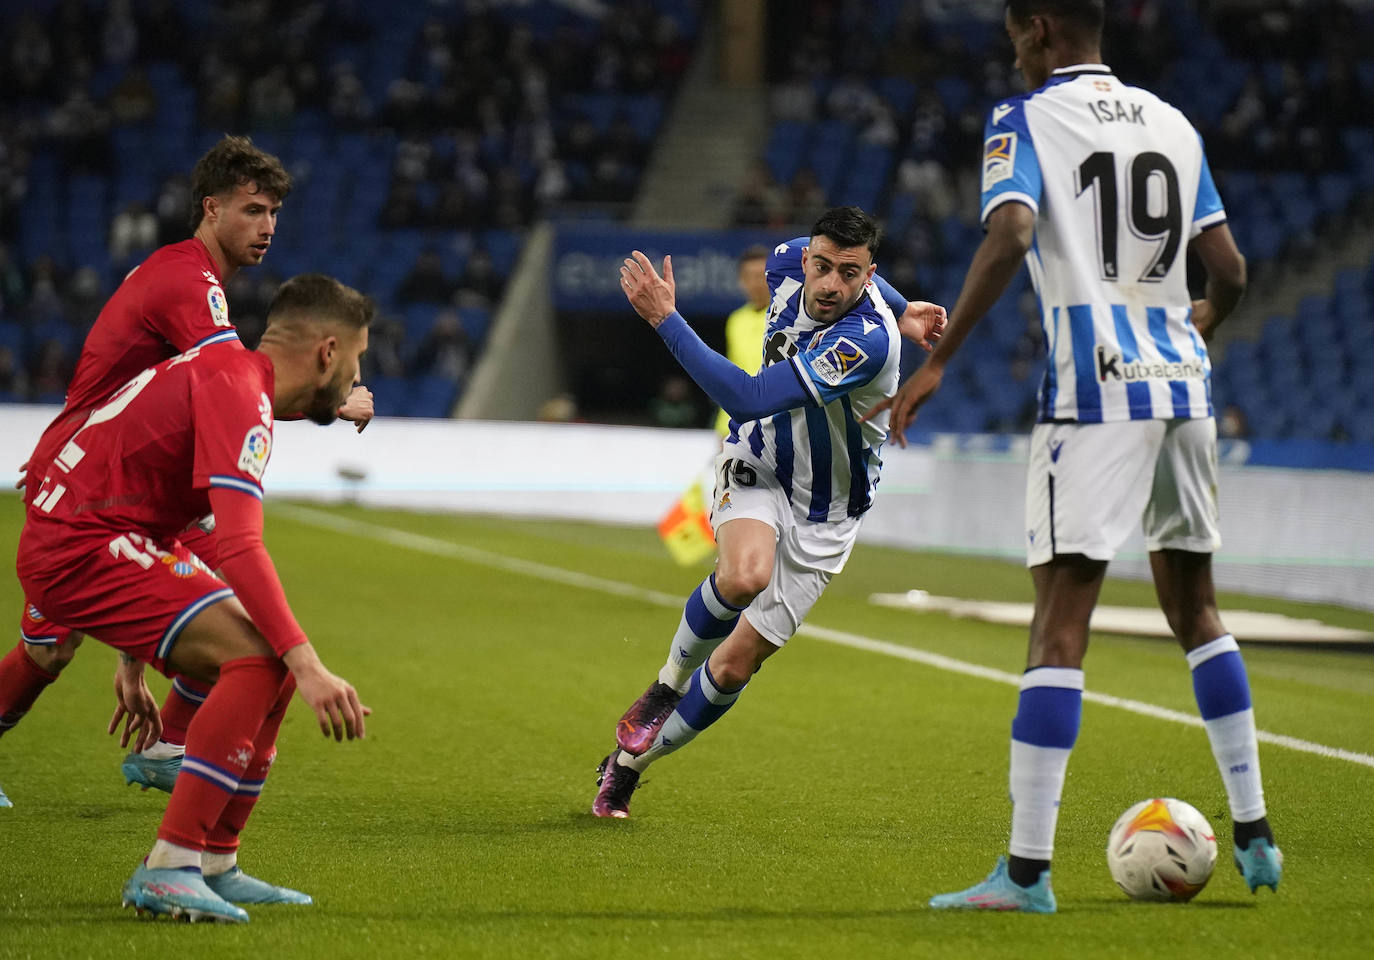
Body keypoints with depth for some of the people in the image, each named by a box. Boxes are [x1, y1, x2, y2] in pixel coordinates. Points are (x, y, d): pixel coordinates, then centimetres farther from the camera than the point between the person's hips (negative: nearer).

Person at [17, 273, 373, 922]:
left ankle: (212, 866, 14)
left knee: (270, 660, 10)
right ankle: (167, 871, -21)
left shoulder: (222, 369, 18)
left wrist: (134, 656, 31)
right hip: (81, 548, -11)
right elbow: (239, 548, -28)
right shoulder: (238, 389, -16)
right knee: (258, 657, -22)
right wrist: (308, 667, -33)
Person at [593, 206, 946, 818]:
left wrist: (666, 319, -38)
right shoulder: (790, 264, -14)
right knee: (745, 574, -32)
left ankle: (628, 763, 21)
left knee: (736, 663, 0)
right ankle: (668, 685, -6)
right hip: (757, 460, 3)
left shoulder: (866, 342, -34)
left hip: (822, 514, -3)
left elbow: (748, 399, -40)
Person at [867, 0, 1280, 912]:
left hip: (1094, 393, -6)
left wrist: (938, 361, -18)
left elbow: (1010, 235, -18)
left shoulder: (1026, 119, -1)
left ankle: (1027, 870, -13)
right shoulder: (1173, 125, 15)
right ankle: (1255, 835, 22)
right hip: (1183, 389, 6)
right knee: (1195, 605, 20)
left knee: (1061, 621, -9)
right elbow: (1229, 271, 13)